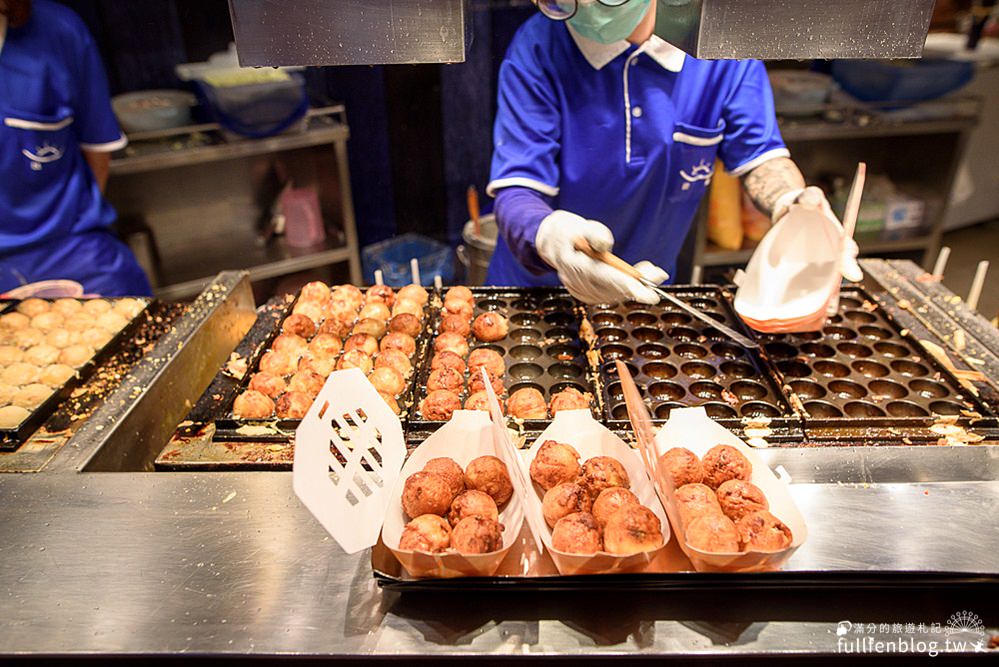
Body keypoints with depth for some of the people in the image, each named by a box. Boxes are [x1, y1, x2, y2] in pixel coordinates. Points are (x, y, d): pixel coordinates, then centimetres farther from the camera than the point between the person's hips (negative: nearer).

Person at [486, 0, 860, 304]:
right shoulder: (536, 49, -21)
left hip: (645, 293, 2)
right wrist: (550, 235, -51)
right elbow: (517, 192, -27)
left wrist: (792, 204, -29)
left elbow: (759, 156, -5)